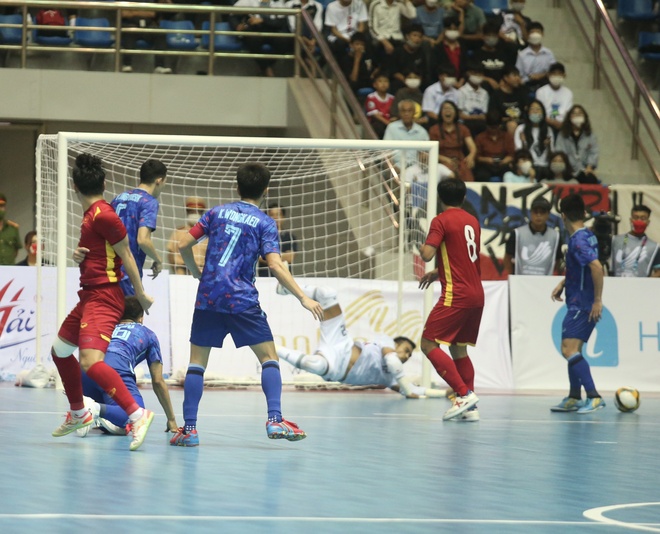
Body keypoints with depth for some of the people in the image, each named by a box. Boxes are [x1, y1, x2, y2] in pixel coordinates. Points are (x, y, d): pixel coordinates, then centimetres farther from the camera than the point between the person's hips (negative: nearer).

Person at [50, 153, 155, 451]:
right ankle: (78, 413, 39)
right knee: (60, 351, 24)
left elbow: (126, 255, -13)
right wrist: (79, 255, -1)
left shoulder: (103, 215, -16)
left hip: (103, 298, -11)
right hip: (89, 295, 11)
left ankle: (137, 414, -30)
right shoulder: (91, 214, 12)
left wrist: (141, 295, -9)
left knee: (90, 362, -26)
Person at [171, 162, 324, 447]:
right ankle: (275, 420, -11)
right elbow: (275, 265, -11)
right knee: (268, 356, 5)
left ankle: (189, 428, 3)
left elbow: (183, 245, 8)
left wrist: (196, 272, 26)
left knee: (197, 360, 9)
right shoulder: (264, 223, 1)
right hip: (242, 300, -3)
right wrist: (303, 298, -10)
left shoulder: (217, 212, 11)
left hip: (207, 296, 3)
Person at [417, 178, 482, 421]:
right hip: (476, 294, 8)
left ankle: (464, 394, -16)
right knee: (458, 348, 16)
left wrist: (421, 248, 5)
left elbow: (428, 254, -17)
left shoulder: (441, 221, -7)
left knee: (428, 344, -5)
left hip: (456, 295, -8)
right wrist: (438, 273, 29)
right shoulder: (472, 221, 16)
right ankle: (470, 408, 9)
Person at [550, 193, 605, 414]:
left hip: (582, 305, -10)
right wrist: (563, 283, 19)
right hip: (578, 304, 10)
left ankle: (594, 397, -23)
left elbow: (597, 267, -30)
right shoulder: (586, 235, 12)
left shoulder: (579, 240, -18)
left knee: (569, 350, -18)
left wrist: (598, 300, -26)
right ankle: (574, 398, 28)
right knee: (572, 350, 19)